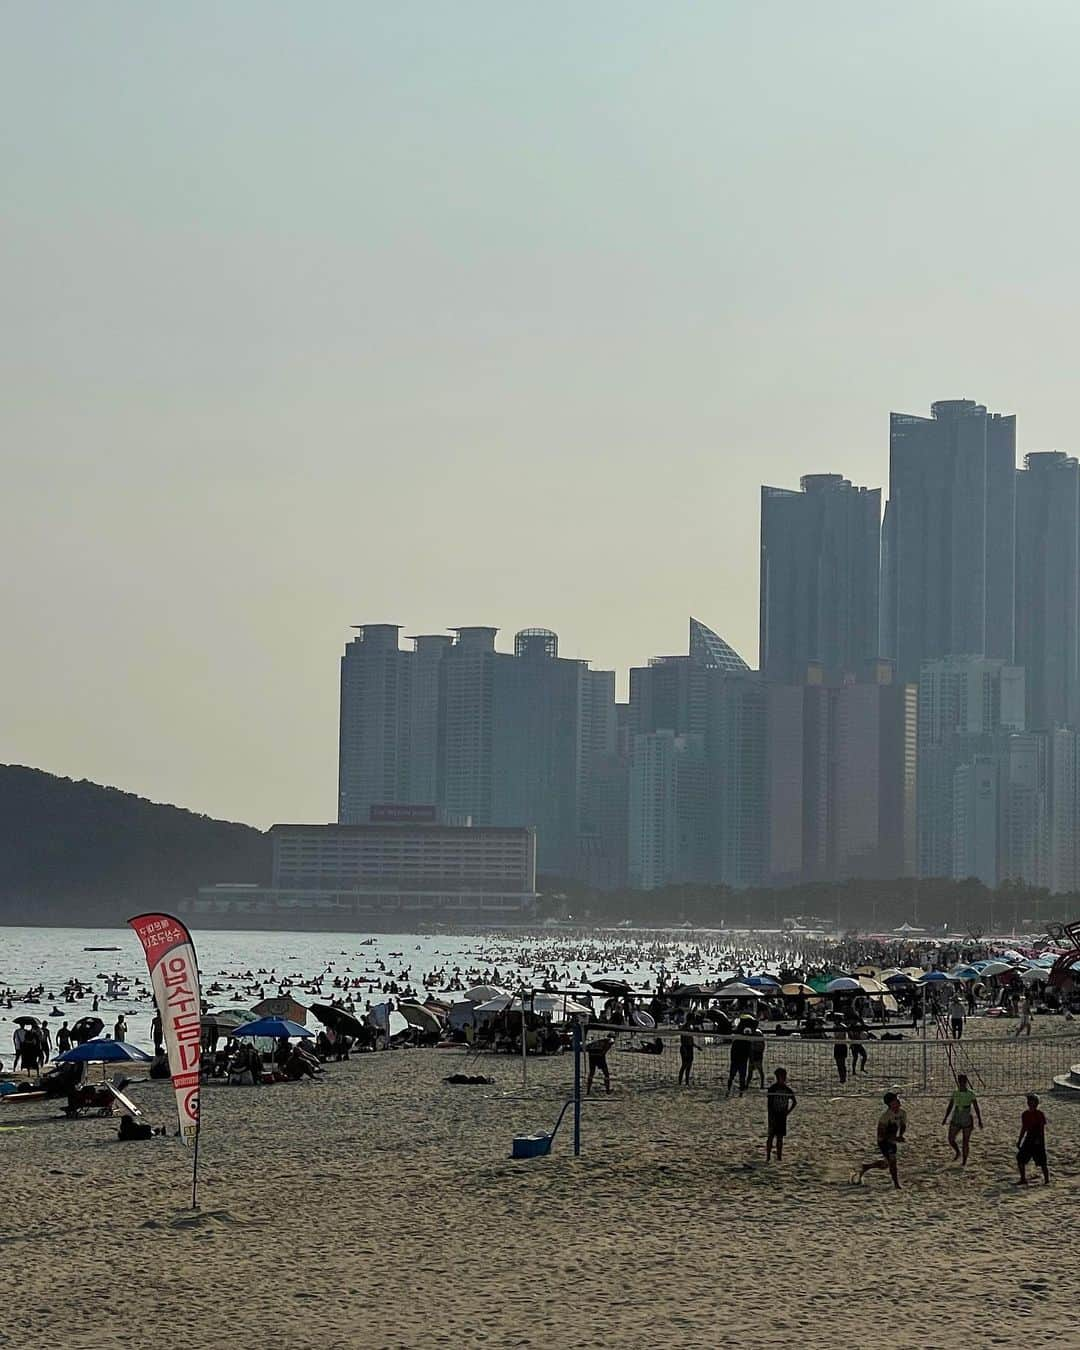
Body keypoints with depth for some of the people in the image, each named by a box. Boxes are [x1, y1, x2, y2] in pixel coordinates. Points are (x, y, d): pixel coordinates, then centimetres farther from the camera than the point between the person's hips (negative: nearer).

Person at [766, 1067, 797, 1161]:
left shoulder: (787, 1089, 6)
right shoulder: (772, 1088, -6)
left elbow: (794, 1102, 15)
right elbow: (769, 1103, -9)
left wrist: (788, 1111, 4)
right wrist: (771, 1116, -15)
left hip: (782, 1115, 4)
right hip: (774, 1115, -4)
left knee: (780, 1136, 7)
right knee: (771, 1136, -4)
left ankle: (779, 1156, 11)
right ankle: (768, 1156, 0)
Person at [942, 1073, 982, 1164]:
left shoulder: (971, 1094, -6)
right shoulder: (955, 1094, 2)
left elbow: (977, 1108, -5)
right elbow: (949, 1107, 8)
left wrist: (980, 1121, -8)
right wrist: (945, 1118, 1)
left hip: (967, 1121, -3)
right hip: (956, 1120, 3)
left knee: (965, 1142, 2)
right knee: (951, 1140, -5)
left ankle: (964, 1161, 17)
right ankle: (958, 1152, 25)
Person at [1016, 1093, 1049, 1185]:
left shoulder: (1039, 1114, -9)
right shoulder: (1025, 1114, 8)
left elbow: (1042, 1129, -11)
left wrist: (1039, 1140, -21)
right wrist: (1019, 1141, 14)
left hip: (1038, 1140, -6)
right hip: (1029, 1139, 6)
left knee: (1042, 1162, -2)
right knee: (1020, 1159, 4)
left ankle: (1046, 1180, 10)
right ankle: (1023, 1179, 13)